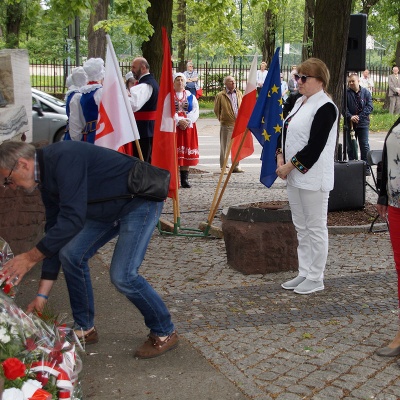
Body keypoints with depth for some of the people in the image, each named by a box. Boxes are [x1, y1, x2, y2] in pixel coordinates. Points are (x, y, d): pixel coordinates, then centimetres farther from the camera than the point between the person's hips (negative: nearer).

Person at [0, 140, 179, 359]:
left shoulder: (64, 158, -27)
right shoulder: (47, 179, 3)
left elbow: (72, 220, -32)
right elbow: (55, 232, 7)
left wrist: (31, 257, -24)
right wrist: (42, 294, 6)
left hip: (140, 201, -9)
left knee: (122, 275, -16)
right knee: (71, 254, 2)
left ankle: (164, 333, 6)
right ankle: (84, 329, 18)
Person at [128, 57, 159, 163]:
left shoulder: (145, 85, -16)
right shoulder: (152, 82, 18)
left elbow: (134, 105, -31)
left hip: (143, 129, -11)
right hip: (150, 128, 11)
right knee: (148, 161, 16)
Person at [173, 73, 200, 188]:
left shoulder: (191, 96, 12)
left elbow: (195, 111, 2)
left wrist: (187, 121, -13)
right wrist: (178, 121, -17)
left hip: (188, 127, 3)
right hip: (173, 127, -3)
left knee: (187, 154, 2)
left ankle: (185, 179, 7)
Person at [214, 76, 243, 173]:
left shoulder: (239, 93, 8)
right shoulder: (220, 95, -5)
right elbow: (216, 110, 3)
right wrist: (221, 119, 8)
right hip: (226, 125, -4)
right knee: (224, 146, 1)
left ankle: (236, 166, 20)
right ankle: (223, 167, 9)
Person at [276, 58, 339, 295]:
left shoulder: (325, 107, -14)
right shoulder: (300, 103, 14)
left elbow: (315, 146, -20)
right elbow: (286, 132, 16)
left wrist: (290, 166, -16)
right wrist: (280, 157, 0)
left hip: (313, 176, -9)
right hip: (294, 177, 9)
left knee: (316, 227, 0)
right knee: (301, 228, 15)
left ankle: (316, 279, 10)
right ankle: (304, 273, 26)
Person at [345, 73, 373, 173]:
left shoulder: (365, 92, 1)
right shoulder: (345, 93, -2)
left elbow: (370, 106, -5)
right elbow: (343, 107, -8)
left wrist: (359, 117, -15)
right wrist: (350, 117, -24)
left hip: (363, 123, 0)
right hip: (349, 123, 0)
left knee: (364, 146, 2)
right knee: (350, 147, 7)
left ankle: (366, 167, 11)